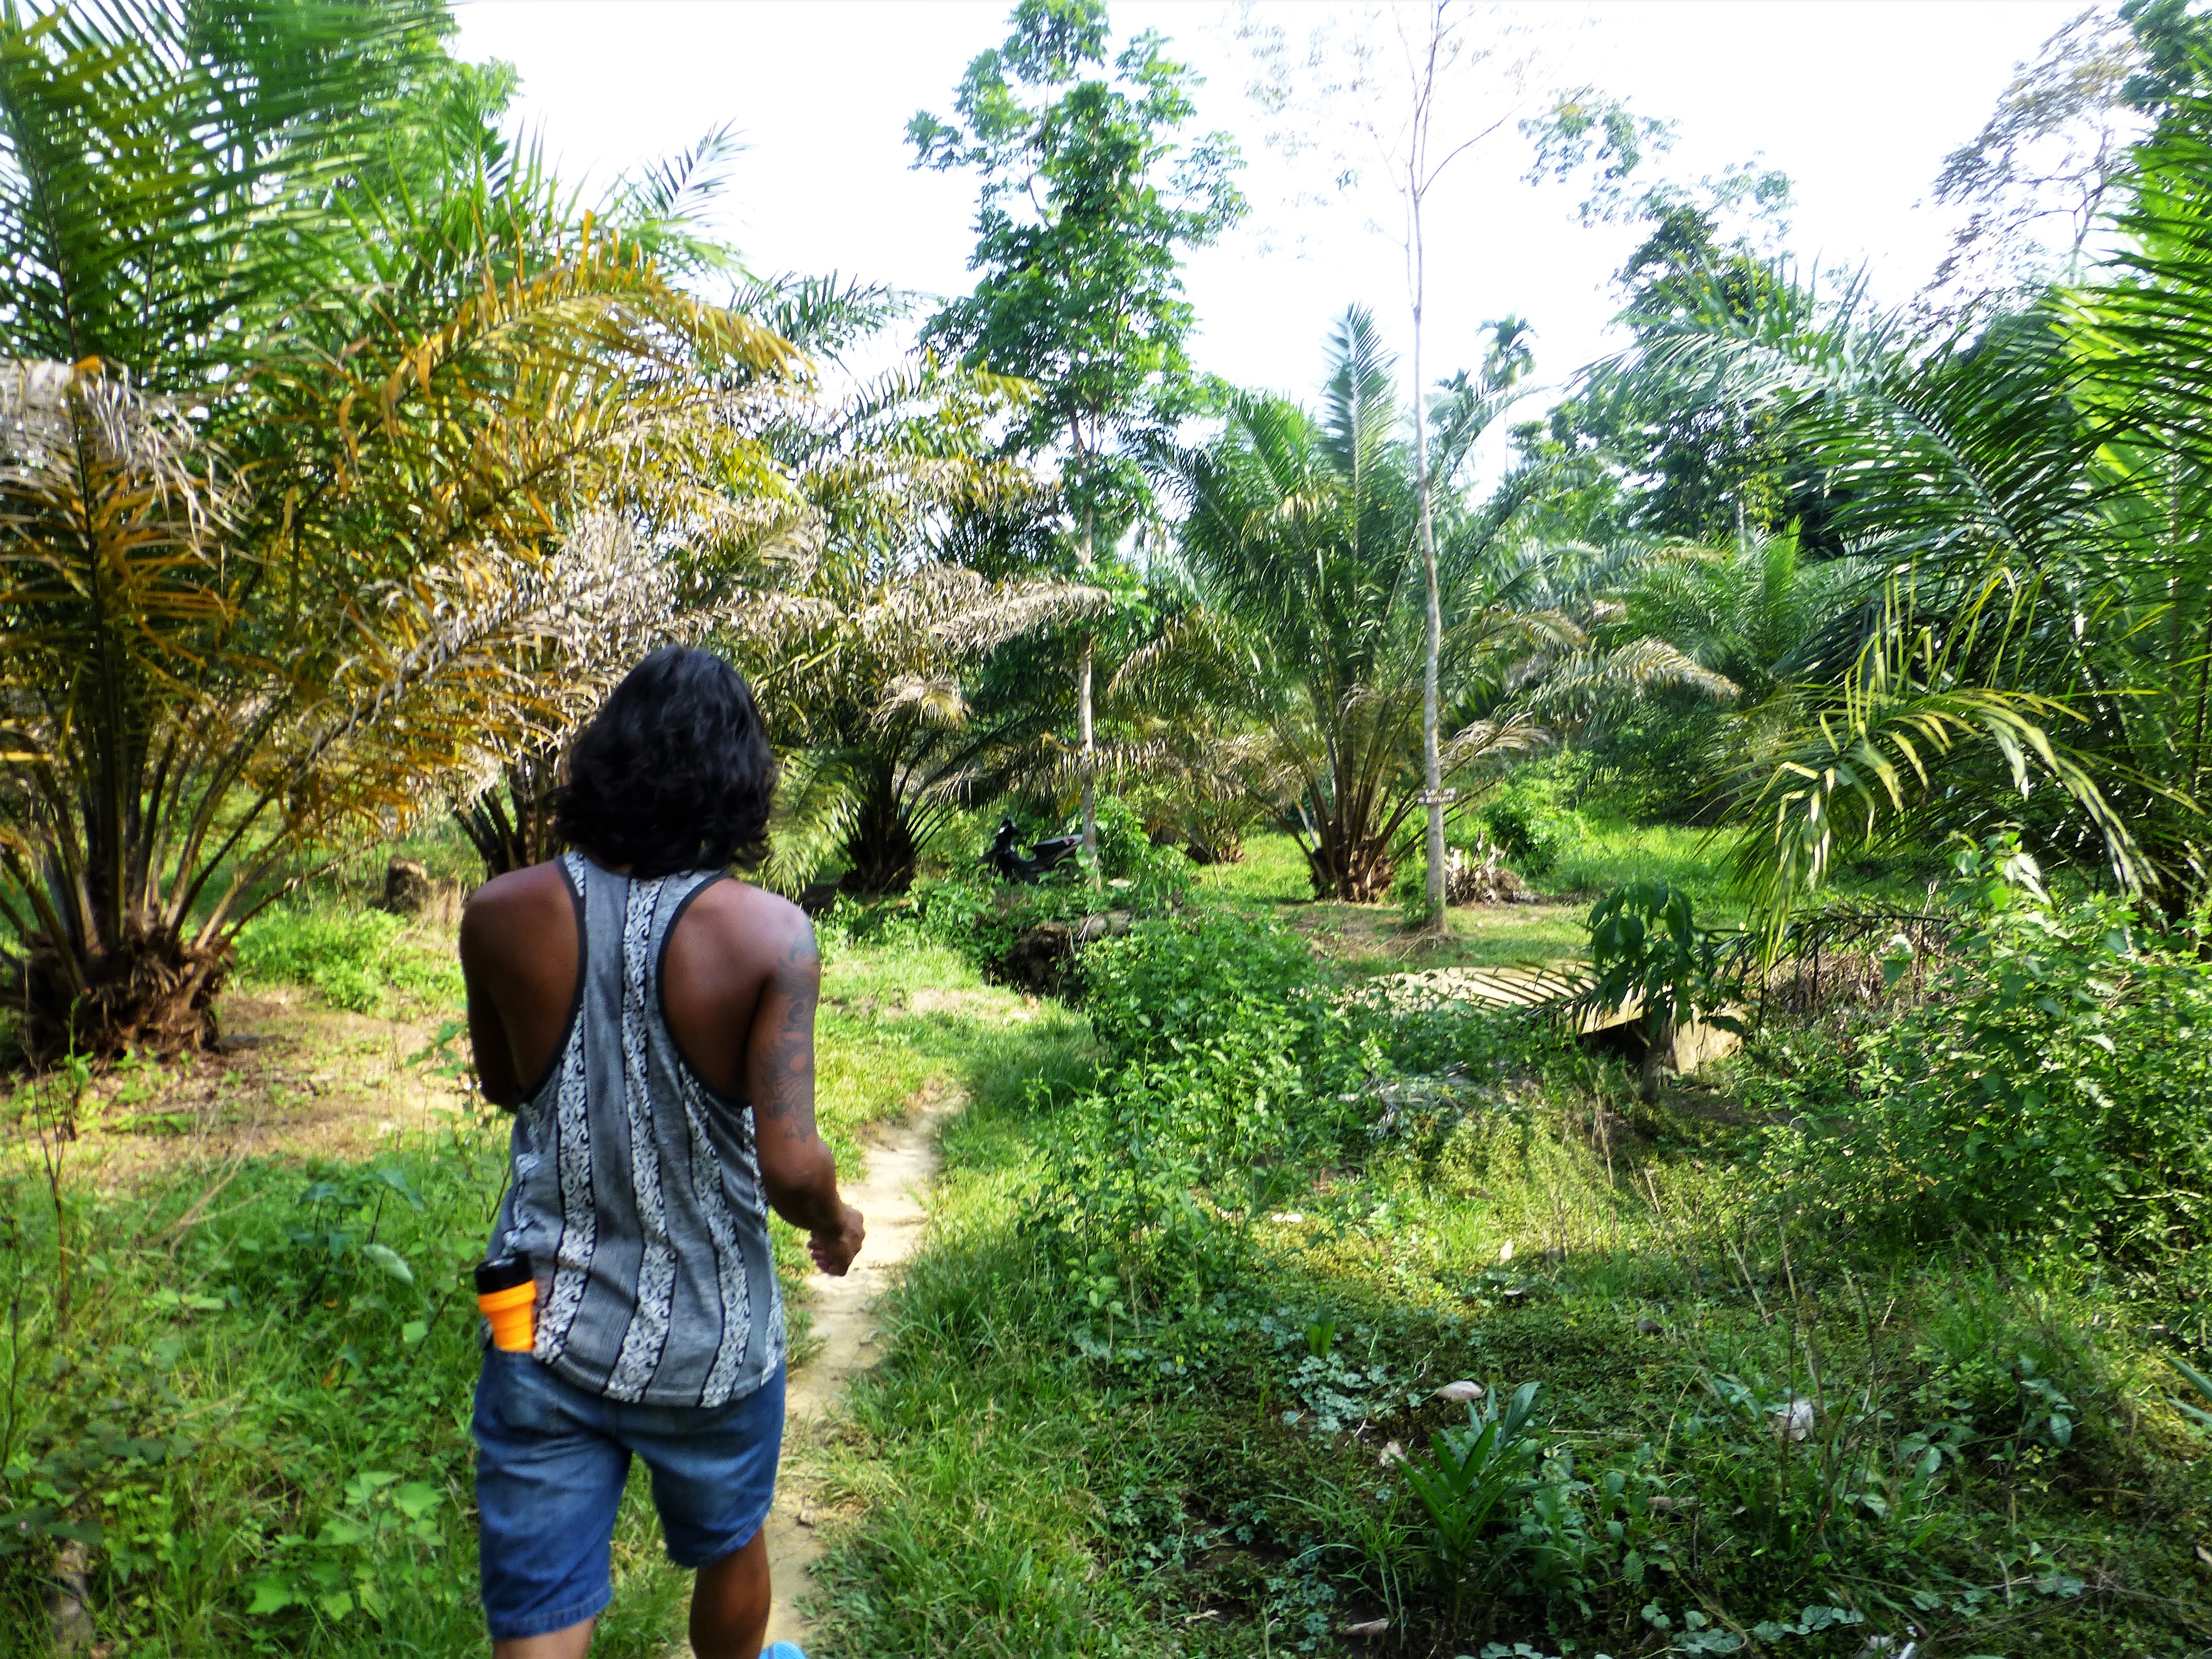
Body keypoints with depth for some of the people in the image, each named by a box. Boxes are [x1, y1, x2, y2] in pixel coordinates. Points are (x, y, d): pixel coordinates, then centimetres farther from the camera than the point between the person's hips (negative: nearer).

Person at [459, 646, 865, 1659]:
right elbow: (791, 1167, -23)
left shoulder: (505, 915, -11)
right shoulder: (768, 935, -20)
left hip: (542, 1333, 2)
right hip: (709, 1347, -1)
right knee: (730, 1548, 28)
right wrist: (837, 1223, 0)